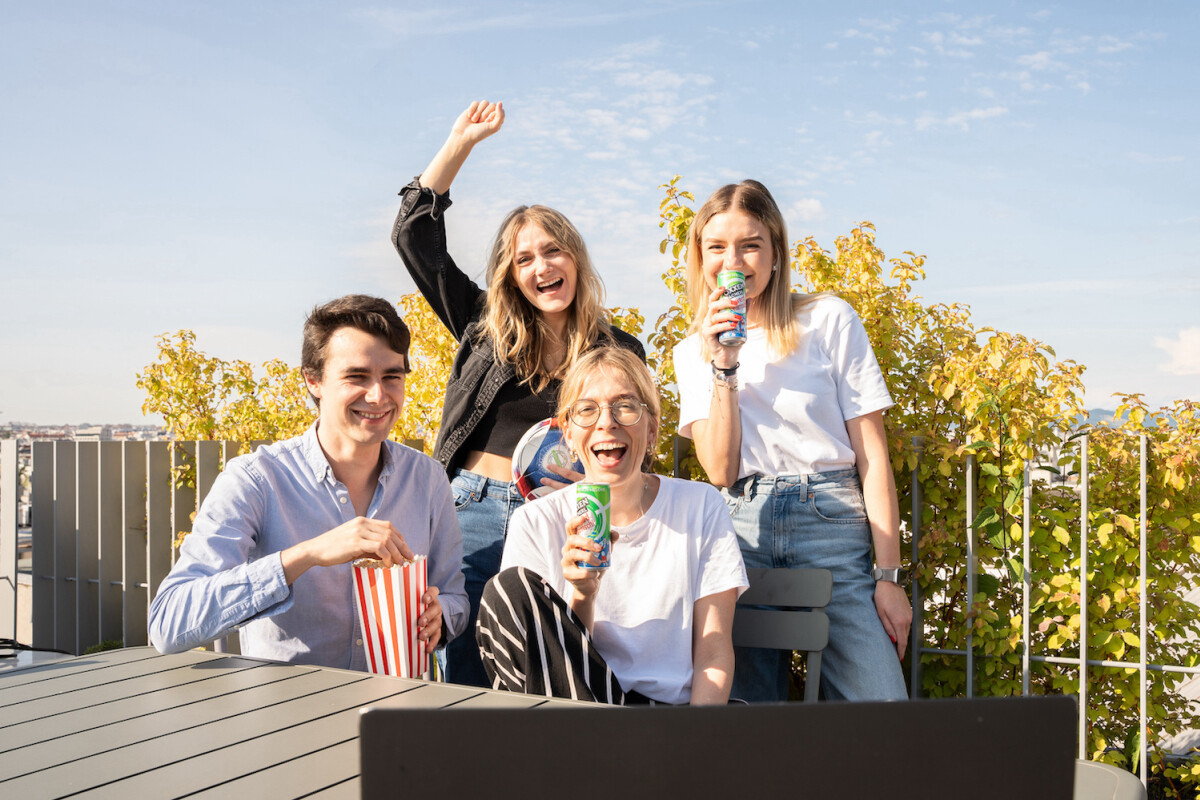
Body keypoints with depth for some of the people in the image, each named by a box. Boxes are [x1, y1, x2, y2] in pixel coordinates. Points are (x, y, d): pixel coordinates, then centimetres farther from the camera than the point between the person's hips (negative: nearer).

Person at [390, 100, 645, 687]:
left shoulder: (619, 351, 7)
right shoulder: (486, 327, 10)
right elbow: (415, 235, 8)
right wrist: (461, 141, 7)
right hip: (472, 512, 1)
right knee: (466, 686, 4)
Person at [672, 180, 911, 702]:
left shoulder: (829, 320, 4)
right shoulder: (692, 353, 13)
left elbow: (872, 453, 2)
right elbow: (720, 471, 1)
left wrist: (889, 574, -3)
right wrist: (723, 366, -7)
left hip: (833, 522, -2)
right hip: (742, 531, 2)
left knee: (877, 717, -10)